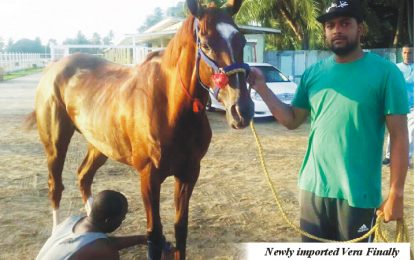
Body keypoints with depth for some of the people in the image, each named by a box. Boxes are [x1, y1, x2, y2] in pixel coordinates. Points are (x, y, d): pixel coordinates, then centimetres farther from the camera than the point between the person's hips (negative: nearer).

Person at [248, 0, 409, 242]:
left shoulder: (385, 72, -9)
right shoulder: (313, 73, 4)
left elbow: (399, 136, -10)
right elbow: (292, 120, 9)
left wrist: (396, 194, -13)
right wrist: (261, 87, -1)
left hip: (358, 194, -4)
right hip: (313, 187, 4)